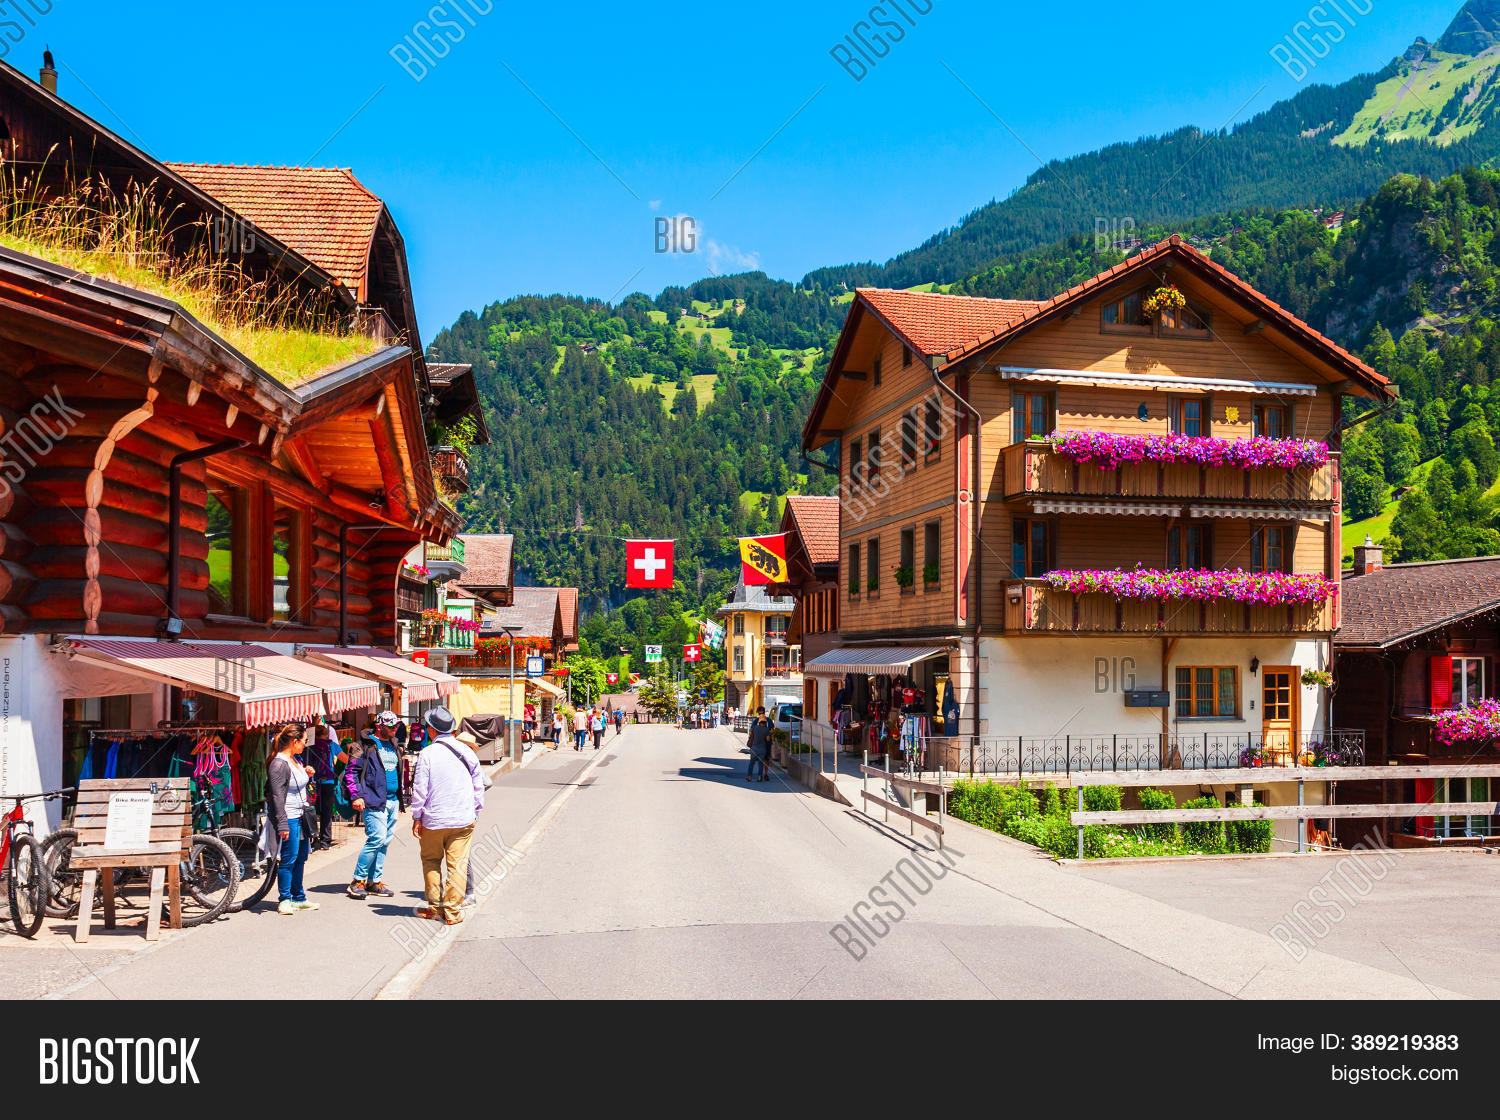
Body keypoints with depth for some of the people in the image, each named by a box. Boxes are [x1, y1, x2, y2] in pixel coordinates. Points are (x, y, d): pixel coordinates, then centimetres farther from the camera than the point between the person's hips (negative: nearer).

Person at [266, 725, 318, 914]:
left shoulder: (296, 760, 13)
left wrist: (308, 776, 5)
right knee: (289, 859, -5)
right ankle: (284, 900, 5)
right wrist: (282, 824, -23)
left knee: (301, 857, 14)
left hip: (300, 816, 10)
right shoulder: (279, 764, -16)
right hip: (288, 817, -10)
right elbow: (277, 796, -20)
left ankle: (298, 898, 24)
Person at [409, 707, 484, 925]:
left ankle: (435, 907, 18)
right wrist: (475, 811, 19)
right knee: (458, 864, 4)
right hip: (463, 819, 2)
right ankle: (452, 912, 4)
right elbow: (479, 785, 9)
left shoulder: (427, 754, -9)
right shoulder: (467, 752, 3)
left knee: (431, 861, 16)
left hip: (434, 820, -2)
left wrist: (416, 818, 0)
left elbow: (420, 789, -9)